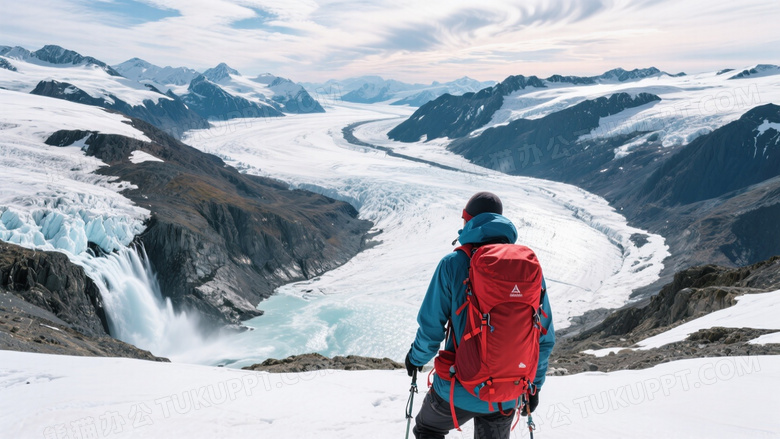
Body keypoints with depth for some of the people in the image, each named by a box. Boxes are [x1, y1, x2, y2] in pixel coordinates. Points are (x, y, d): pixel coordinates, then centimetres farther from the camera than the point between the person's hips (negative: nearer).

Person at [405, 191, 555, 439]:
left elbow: (431, 324, -9)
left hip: (458, 390, -3)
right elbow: (544, 336, 2)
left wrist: (417, 357, 11)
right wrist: (534, 383, 15)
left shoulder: (454, 263, -13)